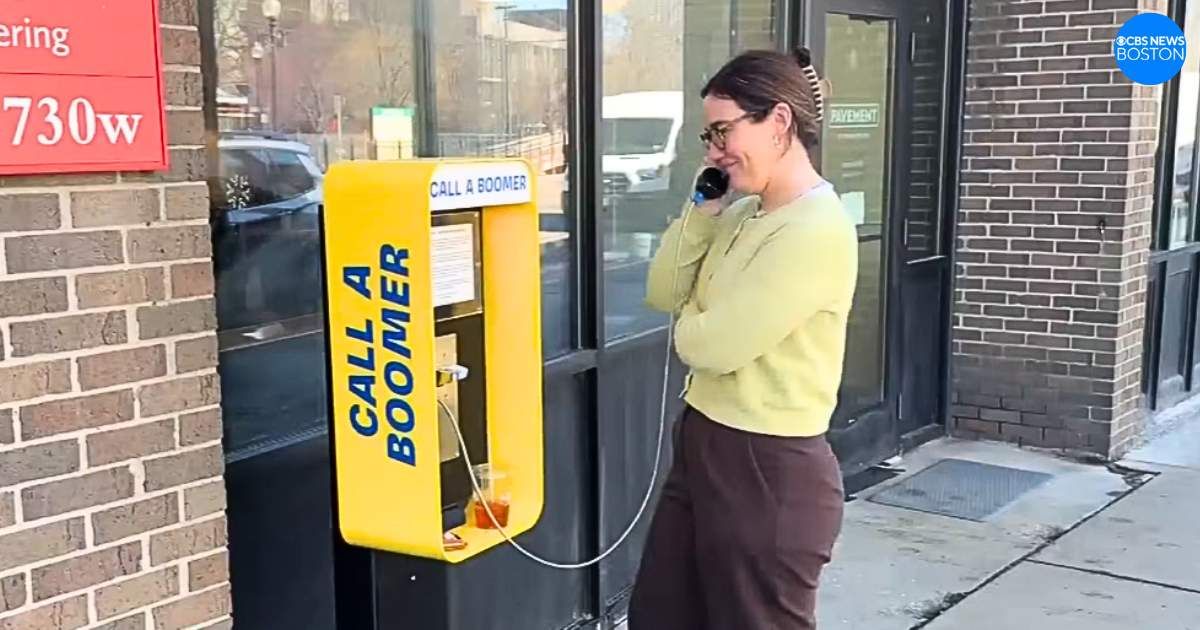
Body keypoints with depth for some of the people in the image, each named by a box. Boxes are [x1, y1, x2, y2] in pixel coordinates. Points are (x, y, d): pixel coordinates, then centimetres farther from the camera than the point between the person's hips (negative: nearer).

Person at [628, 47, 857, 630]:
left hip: (769, 470, -10)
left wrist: (692, 321, -1)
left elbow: (710, 345, -24)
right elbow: (662, 294, 8)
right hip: (702, 446, 10)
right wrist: (703, 210, -2)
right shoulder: (743, 214, 8)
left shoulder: (817, 230, -22)